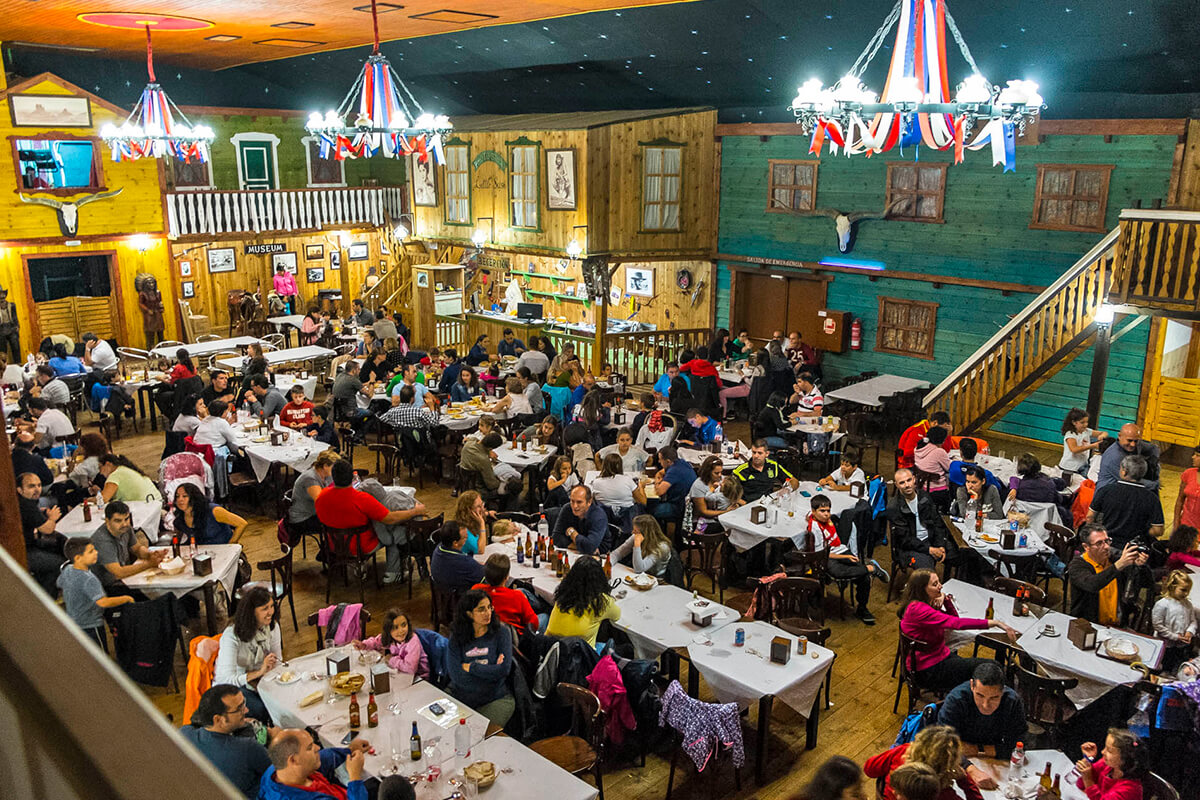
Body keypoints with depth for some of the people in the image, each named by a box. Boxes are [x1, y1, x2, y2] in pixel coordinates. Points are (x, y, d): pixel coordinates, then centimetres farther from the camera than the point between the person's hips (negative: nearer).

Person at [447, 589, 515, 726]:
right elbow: (456, 675, -10)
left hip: (496, 699, -1)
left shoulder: (501, 632, -1)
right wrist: (489, 670, -11)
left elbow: (504, 670, -11)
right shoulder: (456, 637, 1)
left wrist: (470, 667, -8)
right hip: (461, 698, 1)